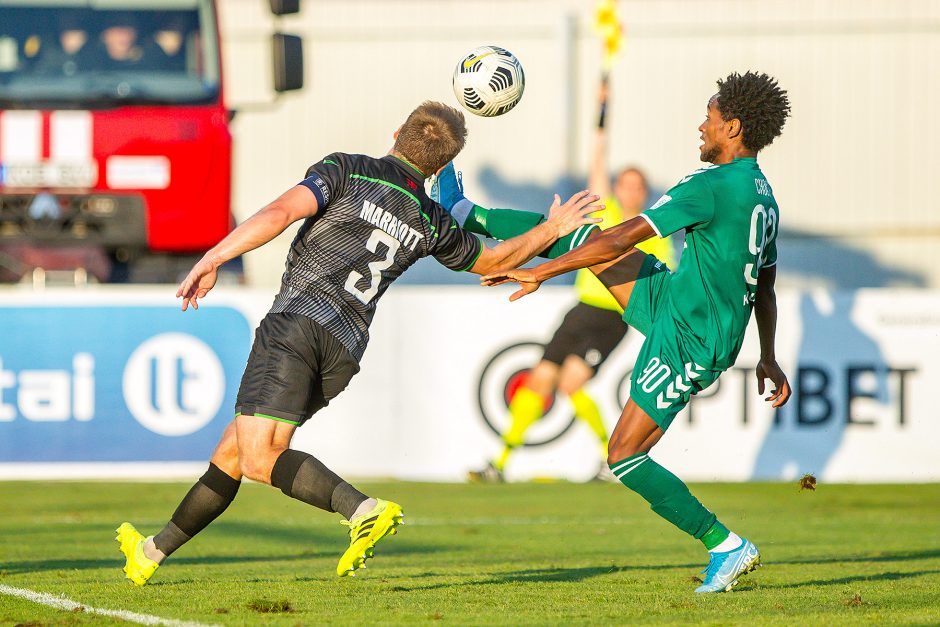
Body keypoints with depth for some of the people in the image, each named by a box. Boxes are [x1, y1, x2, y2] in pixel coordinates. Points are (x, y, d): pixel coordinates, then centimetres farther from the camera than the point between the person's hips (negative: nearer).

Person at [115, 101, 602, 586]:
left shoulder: (348, 170, 1)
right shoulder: (431, 223, 15)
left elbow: (279, 213, -14)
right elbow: (494, 260, 31)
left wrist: (212, 259, -14)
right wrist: (554, 228, 45)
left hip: (297, 323, -6)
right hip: (345, 351, 6)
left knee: (261, 460, -17)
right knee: (232, 450, 16)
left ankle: (364, 511, -34)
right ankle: (154, 551, 22)